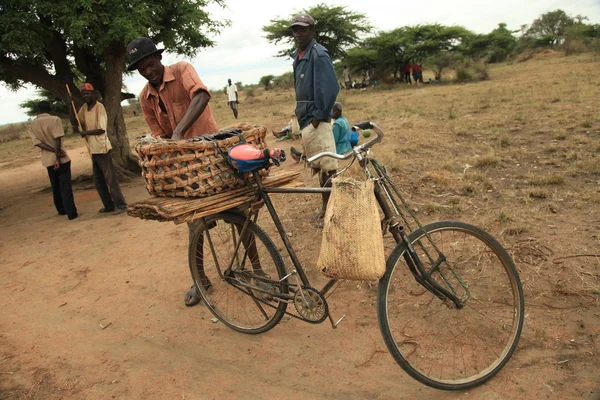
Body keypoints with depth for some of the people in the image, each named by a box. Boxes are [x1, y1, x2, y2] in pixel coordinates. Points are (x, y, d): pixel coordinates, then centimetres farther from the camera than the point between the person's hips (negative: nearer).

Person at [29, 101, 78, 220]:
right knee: (65, 187, -3)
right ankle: (71, 213, -6)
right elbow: (57, 140, -18)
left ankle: (61, 210, 30)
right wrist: (58, 157, -16)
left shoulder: (32, 125, 7)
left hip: (47, 160, 5)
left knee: (55, 187, 18)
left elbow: (38, 143, -5)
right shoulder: (55, 119, -9)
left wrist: (55, 152, -13)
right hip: (61, 158, -5)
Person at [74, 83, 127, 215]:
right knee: (98, 181, 13)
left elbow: (101, 129, -18)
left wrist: (85, 133, -10)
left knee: (110, 178, -7)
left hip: (102, 148, -8)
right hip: (93, 149, 8)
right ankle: (109, 205, 21)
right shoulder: (84, 107, 10)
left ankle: (121, 205, -2)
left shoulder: (99, 107, -12)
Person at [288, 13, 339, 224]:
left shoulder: (318, 54, -12)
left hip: (316, 120, -10)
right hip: (306, 119, 10)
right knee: (319, 166, 15)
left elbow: (330, 88, -20)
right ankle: (326, 206, 26)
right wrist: (302, 114, 16)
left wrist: (319, 116, -18)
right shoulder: (298, 55, 15)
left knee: (327, 166, -5)